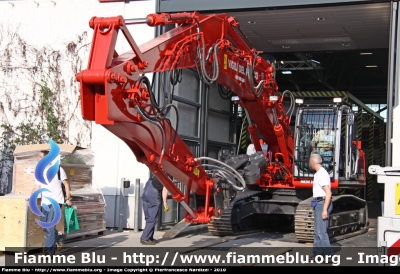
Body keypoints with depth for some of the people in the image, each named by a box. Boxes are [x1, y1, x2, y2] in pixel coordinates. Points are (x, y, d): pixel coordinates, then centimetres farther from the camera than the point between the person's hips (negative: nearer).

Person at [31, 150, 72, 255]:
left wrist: (68, 199, -6)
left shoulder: (57, 169, -3)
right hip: (45, 202, 6)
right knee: (44, 226, 7)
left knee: (50, 226, -12)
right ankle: (59, 235, 33)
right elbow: (36, 187, 11)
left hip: (55, 201, -6)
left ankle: (49, 251, -7)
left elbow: (66, 184, -1)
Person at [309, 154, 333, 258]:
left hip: (322, 203, -11)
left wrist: (325, 209, -25)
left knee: (321, 232, -12)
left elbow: (328, 193, -22)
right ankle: (317, 254, 22)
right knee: (317, 232, 15)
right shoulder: (318, 173, 15)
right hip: (318, 204, 11)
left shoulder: (322, 174, -16)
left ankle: (329, 256, -9)